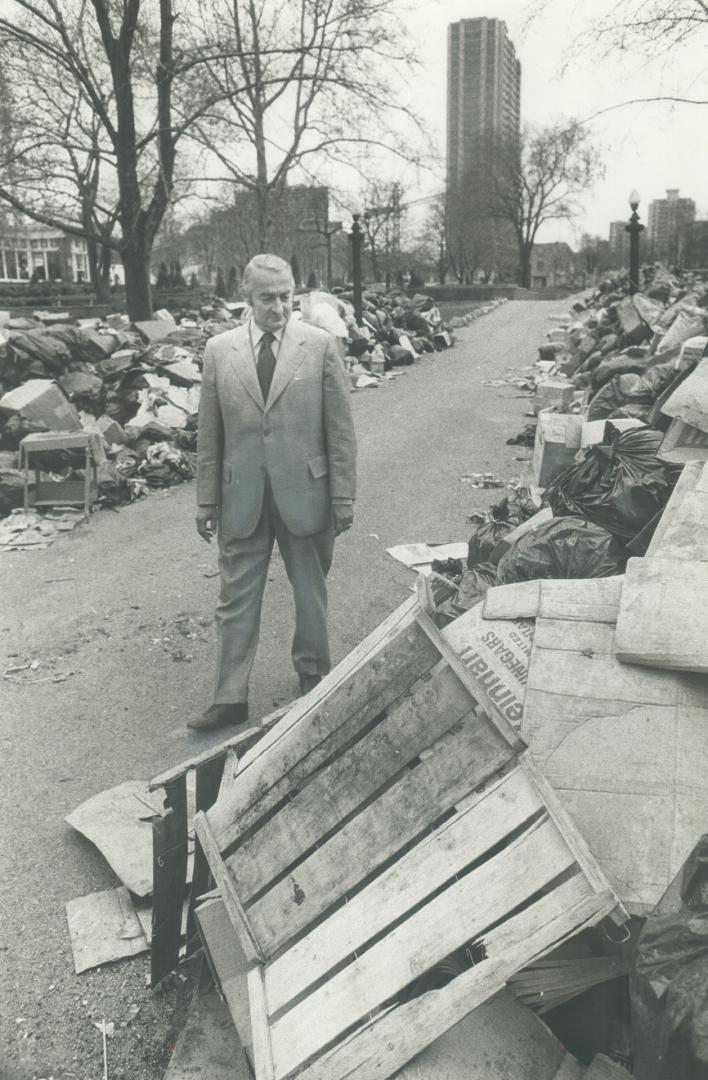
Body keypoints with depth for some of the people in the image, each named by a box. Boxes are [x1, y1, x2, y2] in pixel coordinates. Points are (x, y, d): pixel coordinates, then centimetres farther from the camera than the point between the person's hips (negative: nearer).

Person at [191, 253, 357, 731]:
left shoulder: (320, 345, -4)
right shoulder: (219, 350, 1)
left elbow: (341, 428, -3)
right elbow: (209, 434, 5)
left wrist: (343, 497, -4)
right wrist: (206, 500, 5)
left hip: (304, 492, -1)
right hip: (242, 498, 2)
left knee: (311, 594, 14)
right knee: (236, 599, 6)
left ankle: (313, 678, 34)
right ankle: (231, 699, 16)